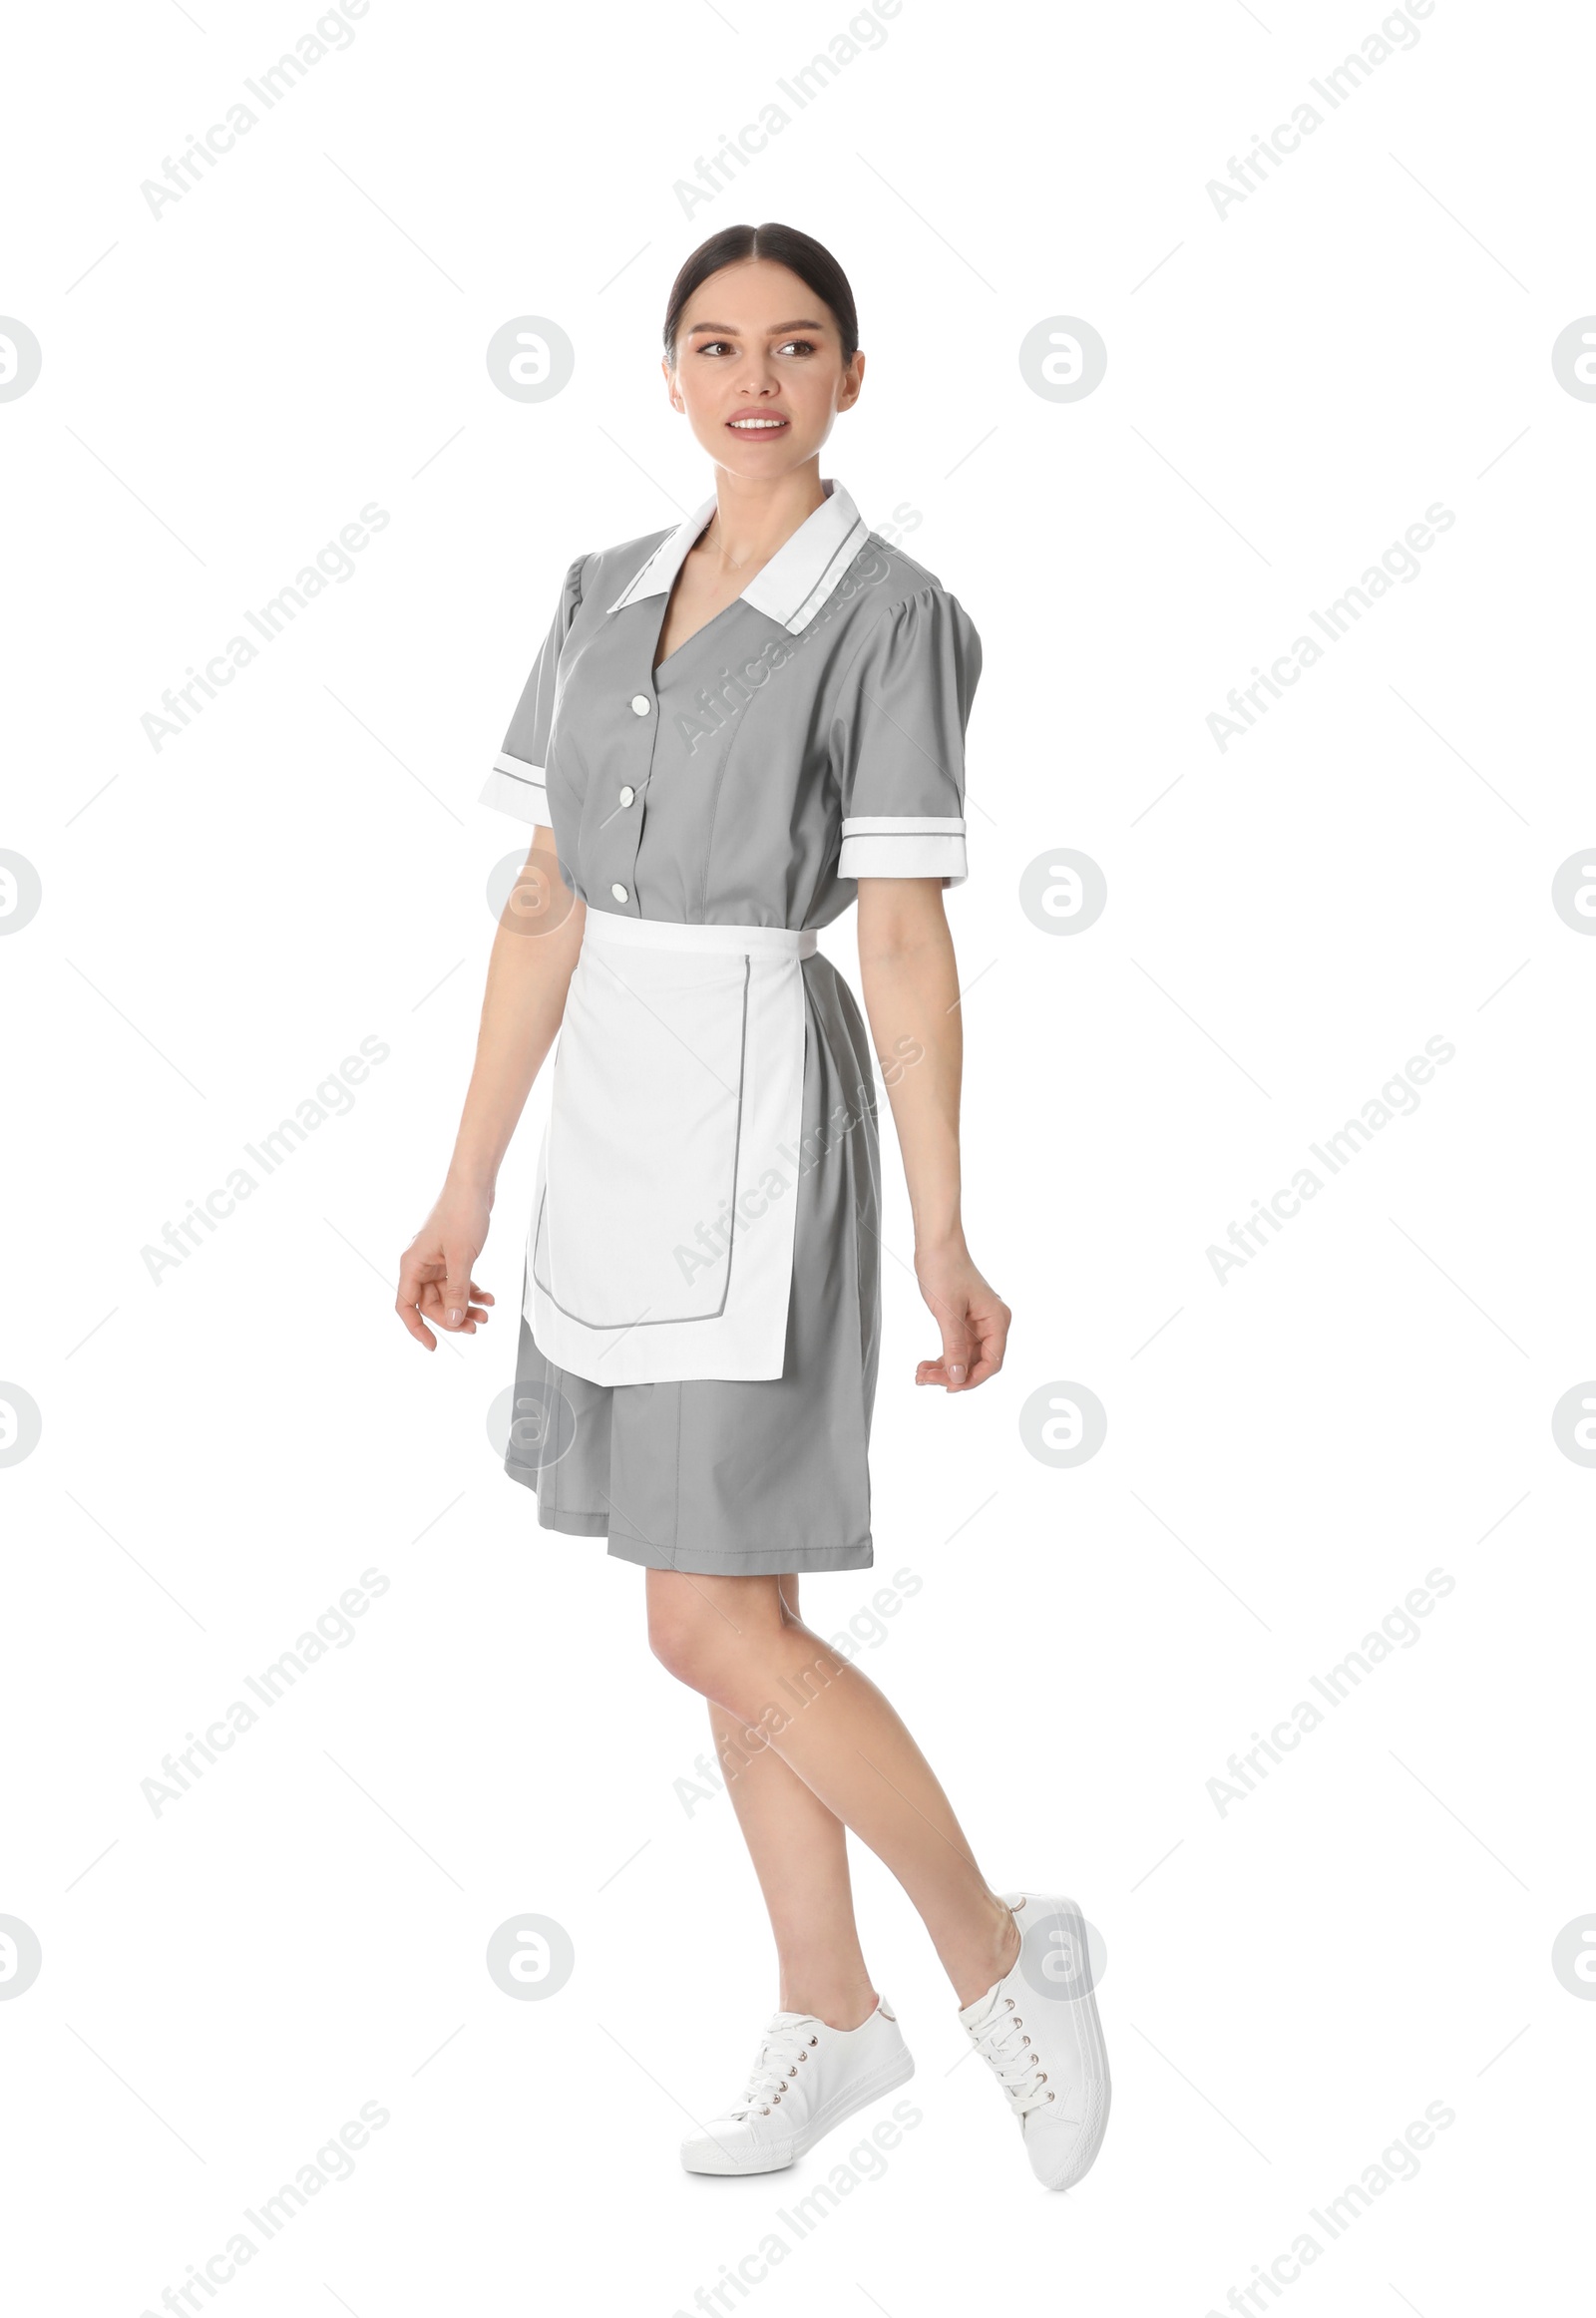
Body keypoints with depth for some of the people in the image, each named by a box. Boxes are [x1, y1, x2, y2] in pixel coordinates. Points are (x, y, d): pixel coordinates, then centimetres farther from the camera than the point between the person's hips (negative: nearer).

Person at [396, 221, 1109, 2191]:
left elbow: (907, 942, -12)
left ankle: (998, 1950, 14)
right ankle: (832, 2014, 26)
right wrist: (467, 1188, 9)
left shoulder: (887, 616, -9)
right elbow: (546, 911, 10)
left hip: (755, 1124, -7)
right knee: (735, 1605, 12)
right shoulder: (608, 597, 10)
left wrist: (944, 1239, -13)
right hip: (610, 1124, 7)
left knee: (715, 1624, -6)